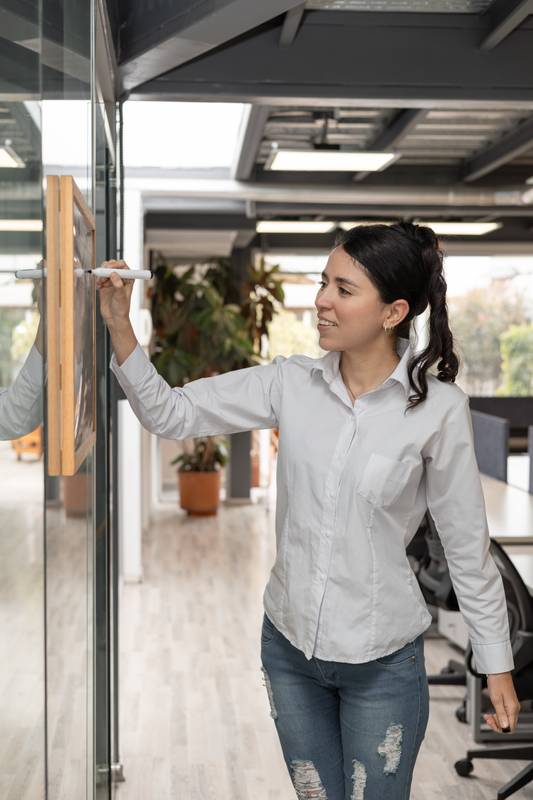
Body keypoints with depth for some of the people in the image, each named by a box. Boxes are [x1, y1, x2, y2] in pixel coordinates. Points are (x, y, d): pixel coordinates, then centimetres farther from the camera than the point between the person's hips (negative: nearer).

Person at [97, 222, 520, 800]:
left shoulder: (438, 408, -16)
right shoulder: (291, 382, -7)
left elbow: (467, 547, -8)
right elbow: (170, 415, -6)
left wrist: (497, 665, -3)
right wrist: (118, 325, -19)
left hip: (382, 662, -3)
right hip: (289, 643, 4)